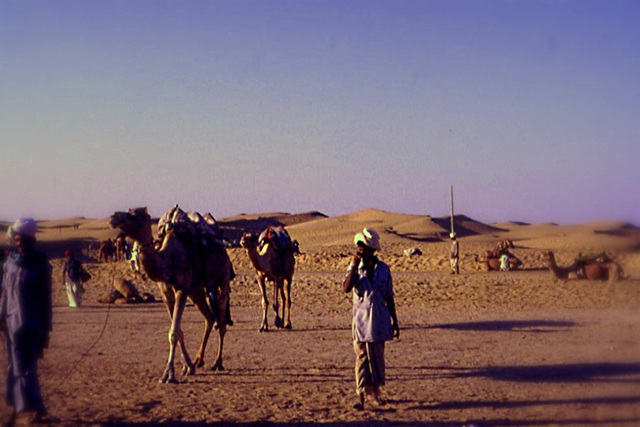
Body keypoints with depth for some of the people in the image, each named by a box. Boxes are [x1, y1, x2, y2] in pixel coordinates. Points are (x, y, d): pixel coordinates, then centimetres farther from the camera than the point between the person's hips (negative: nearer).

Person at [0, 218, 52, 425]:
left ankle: (33, 408, -2)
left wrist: (46, 329, -3)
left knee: (25, 367, -6)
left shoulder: (40, 264, -5)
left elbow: (45, 299, -3)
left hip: (32, 324, -5)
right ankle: (22, 408, 14)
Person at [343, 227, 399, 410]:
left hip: (379, 319, 1)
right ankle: (361, 396, -2)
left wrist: (395, 321, 9)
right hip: (361, 319, -1)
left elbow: (389, 297, 8)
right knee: (361, 357, -3)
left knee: (378, 356, 9)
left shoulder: (383, 269, 3)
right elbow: (346, 288, -16)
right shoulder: (355, 267, 0)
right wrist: (355, 265, -20)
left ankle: (375, 390, 26)